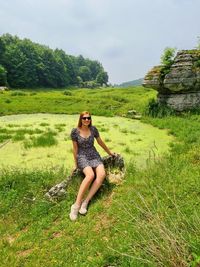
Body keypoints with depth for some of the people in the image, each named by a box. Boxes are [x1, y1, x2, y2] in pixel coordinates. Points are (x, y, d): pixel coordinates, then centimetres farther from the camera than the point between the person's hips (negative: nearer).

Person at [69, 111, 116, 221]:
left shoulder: (93, 129, 1)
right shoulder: (75, 131, -8)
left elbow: (100, 142, 13)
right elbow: (75, 148, -1)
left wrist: (110, 152, 22)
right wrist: (76, 164, 4)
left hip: (94, 155, 4)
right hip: (82, 157, -3)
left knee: (102, 174, -27)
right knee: (90, 175, -34)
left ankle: (85, 201, -26)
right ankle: (76, 205, -30)